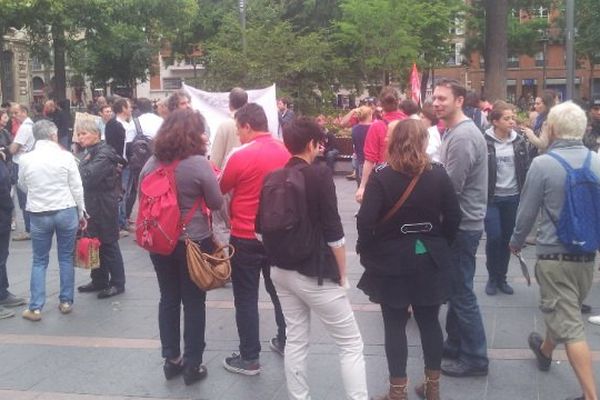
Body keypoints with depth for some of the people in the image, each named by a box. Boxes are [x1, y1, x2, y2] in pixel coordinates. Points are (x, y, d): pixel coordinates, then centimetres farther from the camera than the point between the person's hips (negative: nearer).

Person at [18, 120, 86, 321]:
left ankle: (35, 308, 9)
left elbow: (23, 187, 10)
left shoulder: (25, 159, -4)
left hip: (39, 214, 1)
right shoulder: (65, 156, -8)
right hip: (66, 211, -1)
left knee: (39, 261, 10)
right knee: (66, 258, 12)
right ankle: (66, 302, 18)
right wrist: (81, 212, 7)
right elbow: (77, 188, -4)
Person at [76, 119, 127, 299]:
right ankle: (99, 280, 24)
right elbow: (84, 177, 13)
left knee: (108, 244, -1)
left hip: (104, 206, -9)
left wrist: (83, 163, -11)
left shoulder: (104, 154, -16)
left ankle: (117, 283, 9)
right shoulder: (89, 152, 14)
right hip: (91, 205, 9)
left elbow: (88, 177, -26)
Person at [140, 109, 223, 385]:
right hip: (194, 242, -5)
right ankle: (192, 365, 14)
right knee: (194, 302, 6)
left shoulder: (152, 163, 0)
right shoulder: (199, 163, -16)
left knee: (168, 299, 15)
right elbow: (216, 203, -8)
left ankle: (171, 359, 25)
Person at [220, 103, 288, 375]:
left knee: (246, 298, 4)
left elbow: (221, 189, -3)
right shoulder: (286, 152, -1)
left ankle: (249, 358, 11)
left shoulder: (240, 155, -17)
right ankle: (285, 342, 32)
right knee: (278, 290, 19)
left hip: (246, 237, -5)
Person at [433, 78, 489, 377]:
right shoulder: (453, 131, 13)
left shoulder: (463, 136, -21)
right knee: (455, 288, 18)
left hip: (462, 224, -10)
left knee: (462, 292, -1)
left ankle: (474, 358, 10)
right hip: (458, 222, 10)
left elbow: (451, 187, -23)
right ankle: (454, 345, 31)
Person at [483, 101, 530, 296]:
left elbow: (526, 170, 8)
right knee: (494, 238, -8)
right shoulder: (485, 141, -8)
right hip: (491, 198, -4)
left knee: (507, 239, 9)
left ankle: (502, 277, 23)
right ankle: (492, 278, 12)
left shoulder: (519, 141, 5)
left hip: (513, 198, 4)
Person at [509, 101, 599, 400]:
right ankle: (545, 350, 52)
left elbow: (526, 212, -7)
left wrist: (516, 241, 12)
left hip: (555, 255, -6)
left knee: (569, 326, -2)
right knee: (566, 312, 26)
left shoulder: (542, 164, -16)